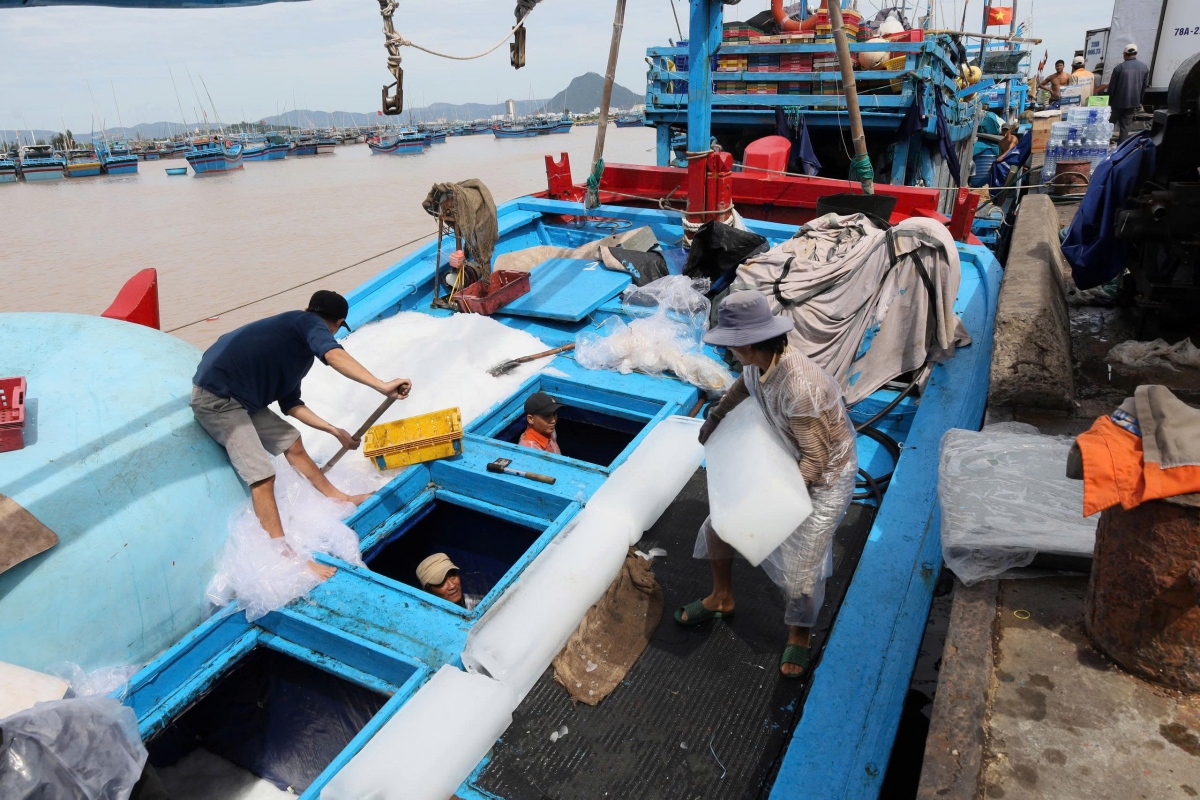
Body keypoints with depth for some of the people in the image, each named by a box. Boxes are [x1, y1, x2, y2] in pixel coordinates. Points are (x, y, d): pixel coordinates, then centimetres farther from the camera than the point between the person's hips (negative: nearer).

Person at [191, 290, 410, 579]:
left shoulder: (296, 344, 18)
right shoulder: (309, 323, -7)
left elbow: (291, 403, 23)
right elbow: (334, 355, -32)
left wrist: (336, 432, 27)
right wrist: (381, 386, -40)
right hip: (216, 397, -10)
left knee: (291, 443, 19)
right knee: (263, 477, -14)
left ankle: (338, 497, 35)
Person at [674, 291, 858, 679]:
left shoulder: (800, 388, -37)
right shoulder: (759, 364, -12)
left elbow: (815, 458, -29)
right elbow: (744, 386, 15)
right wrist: (716, 417, 22)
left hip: (823, 473, -8)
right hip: (784, 458, 8)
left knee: (801, 563, -6)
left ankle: (800, 635, 25)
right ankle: (721, 597, 34)